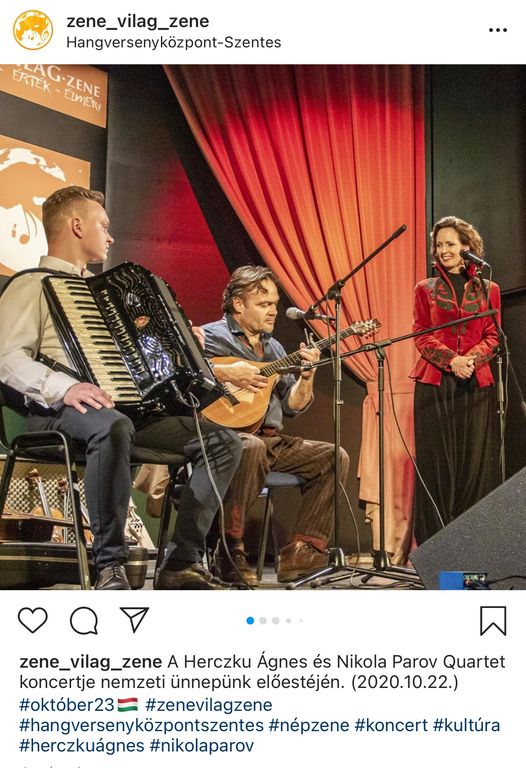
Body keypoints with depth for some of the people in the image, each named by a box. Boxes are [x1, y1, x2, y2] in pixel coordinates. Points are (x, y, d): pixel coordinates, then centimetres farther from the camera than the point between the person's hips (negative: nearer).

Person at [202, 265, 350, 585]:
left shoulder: (274, 348, 22)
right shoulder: (211, 336, 1)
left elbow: (292, 407, 17)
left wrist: (306, 377, -2)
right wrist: (225, 373, -20)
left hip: (271, 439, 8)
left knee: (334, 457, -6)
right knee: (252, 447, -40)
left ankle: (303, 552, -12)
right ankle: (229, 551, -29)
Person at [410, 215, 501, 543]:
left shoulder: (488, 289, 12)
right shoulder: (426, 289, 10)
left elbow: (492, 336, 6)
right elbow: (421, 336, 3)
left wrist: (472, 358, -13)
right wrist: (451, 360, -14)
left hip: (477, 383, 1)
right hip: (435, 384, -1)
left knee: (475, 459, -1)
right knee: (437, 460, -2)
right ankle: (435, 541, 2)